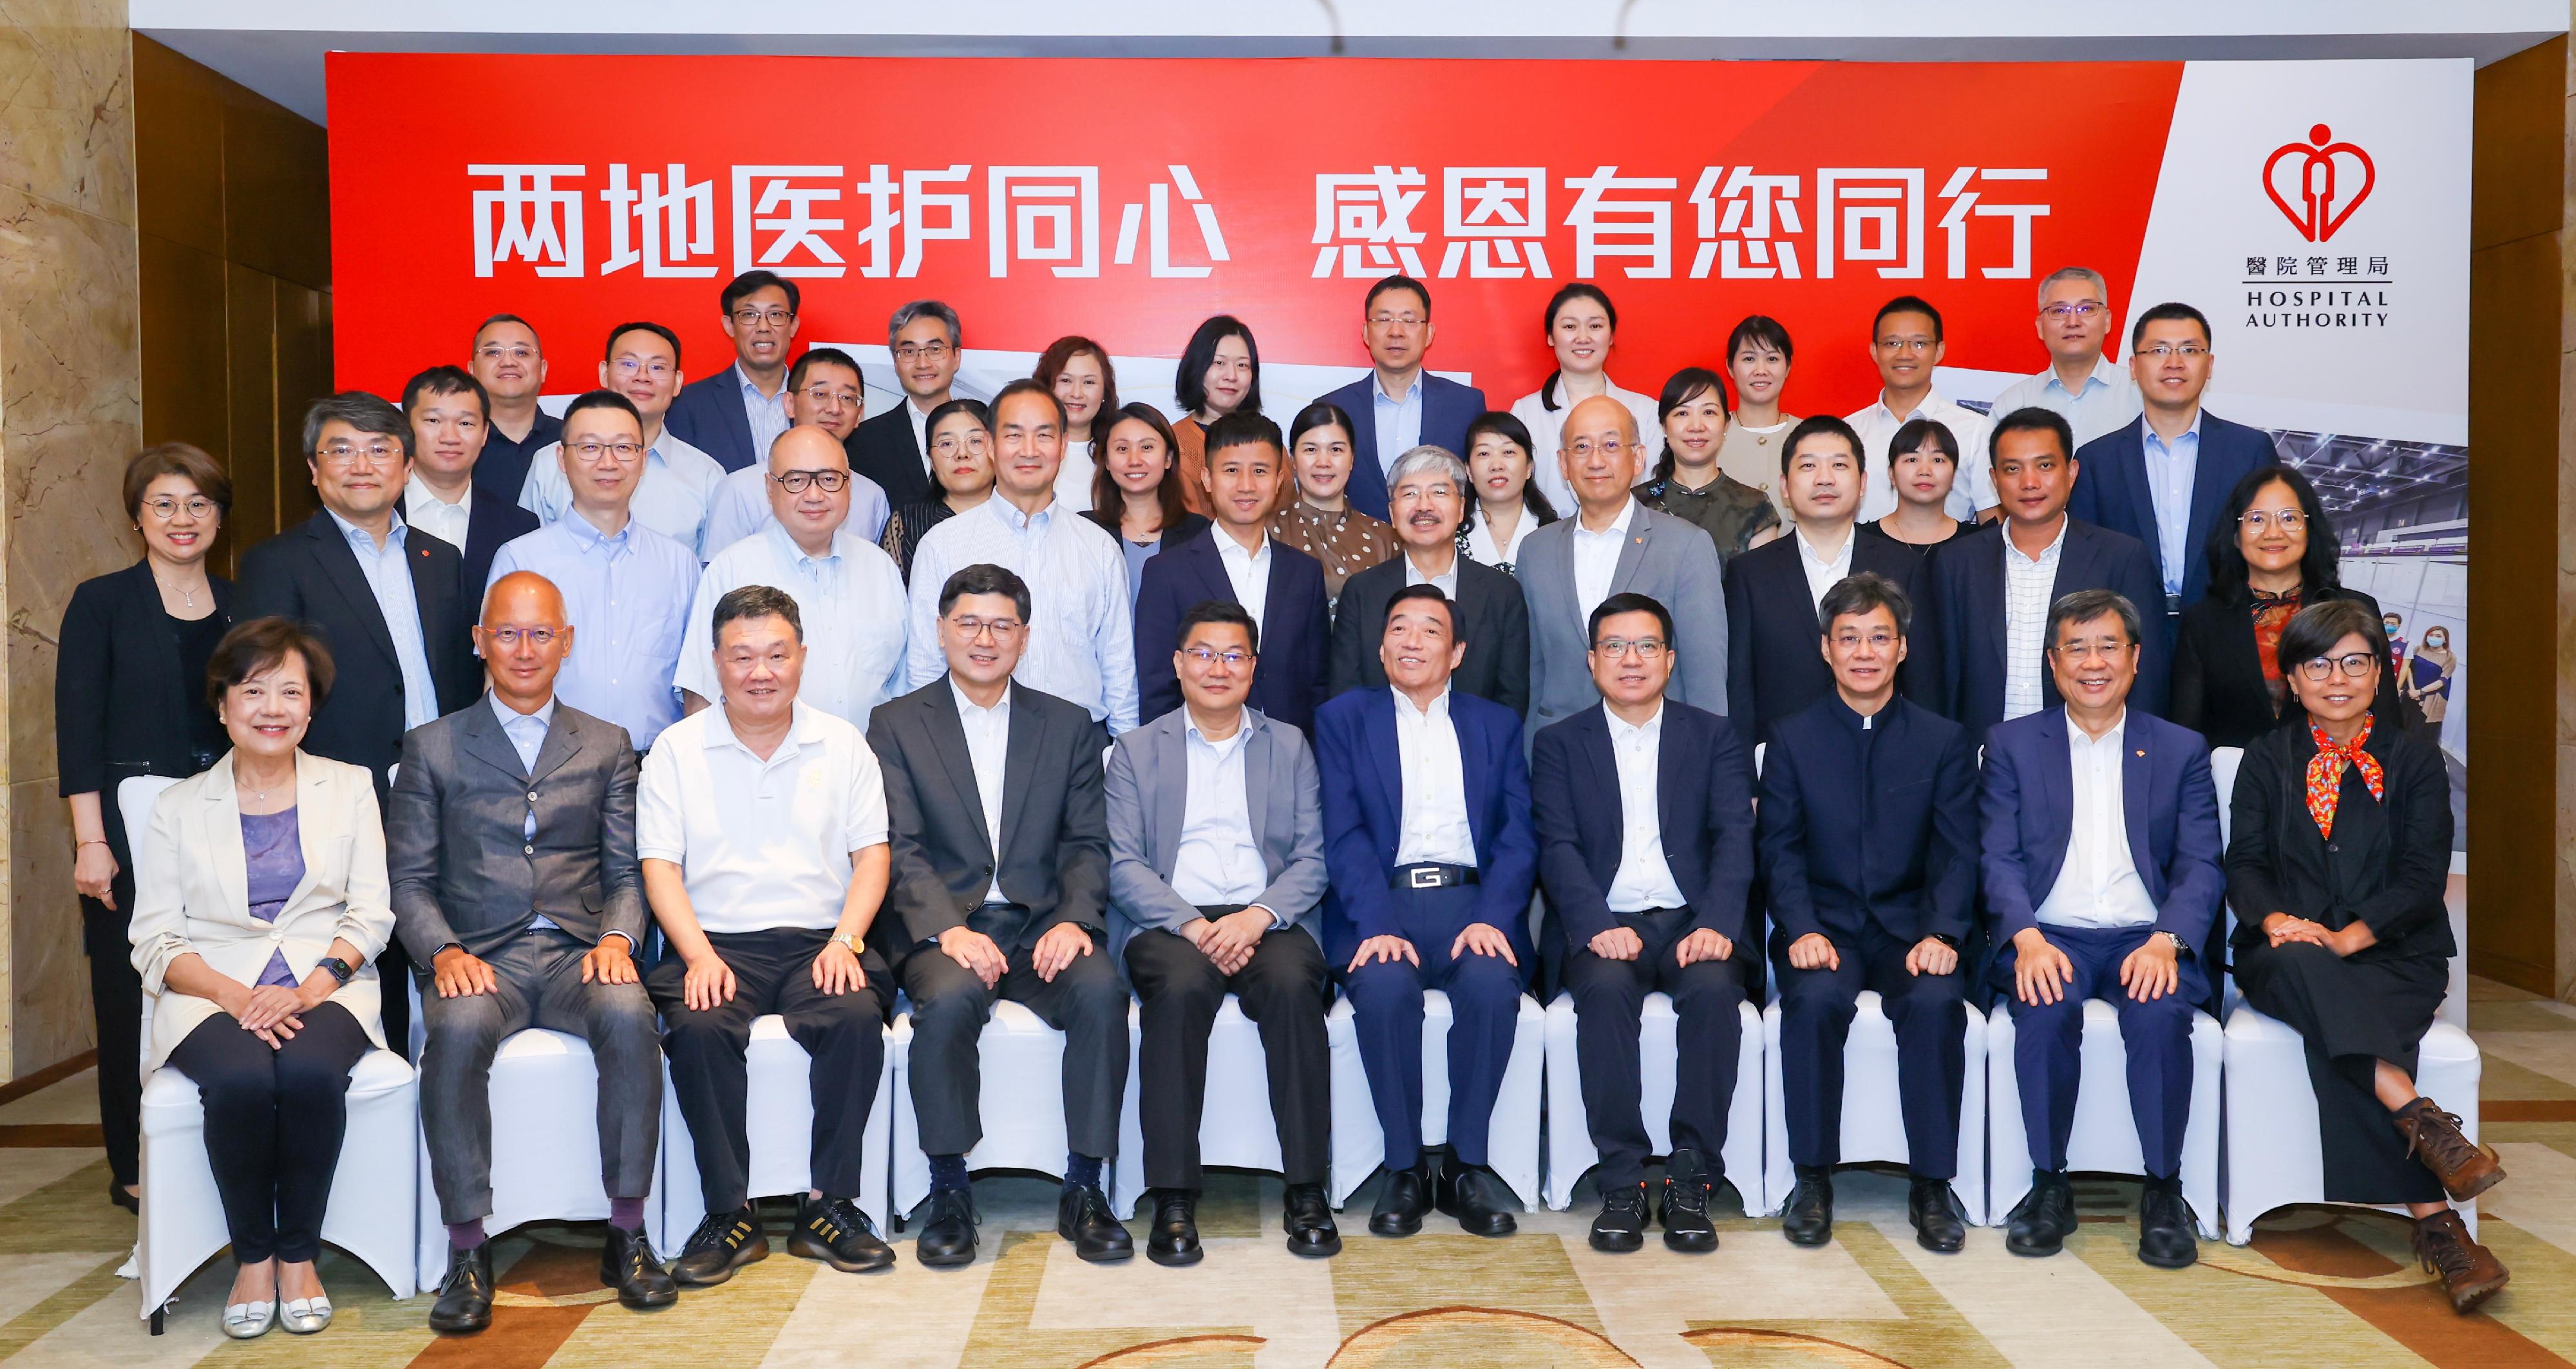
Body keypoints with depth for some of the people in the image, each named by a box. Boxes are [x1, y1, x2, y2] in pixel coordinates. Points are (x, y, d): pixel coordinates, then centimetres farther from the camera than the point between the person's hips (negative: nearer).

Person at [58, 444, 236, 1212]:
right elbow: (78, 730, -4)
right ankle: (134, 1169, 12)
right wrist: (90, 842, -10)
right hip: (133, 832, -3)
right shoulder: (102, 604, 1)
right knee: (131, 997, 1)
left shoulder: (239, 607, 11)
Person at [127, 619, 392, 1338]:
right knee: (242, 1079, -32)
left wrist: (312, 985, -13)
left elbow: (371, 915, 6)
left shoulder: (350, 788, 13)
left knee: (310, 1071, -33)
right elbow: (155, 940, 5)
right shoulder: (179, 808, 12)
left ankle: (298, 1255, -14)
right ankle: (252, 1257, -11)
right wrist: (234, 995, -14)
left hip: (327, 987, 0)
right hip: (213, 995, 0)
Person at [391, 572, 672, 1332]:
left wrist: (616, 938, -10)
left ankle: (627, 1234, -21)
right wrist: (444, 952, -12)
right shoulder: (432, 748, 13)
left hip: (578, 952, 1)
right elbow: (409, 880, 7)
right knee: (458, 1031, -35)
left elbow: (627, 872, 11)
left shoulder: (608, 746, 17)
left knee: (630, 1015, -32)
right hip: (481, 957, -1)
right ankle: (467, 1249, -22)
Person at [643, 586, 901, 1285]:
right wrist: (699, 957, -13)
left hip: (821, 943, 1)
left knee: (858, 1016, -29)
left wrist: (844, 943, -9)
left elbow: (872, 854, 7)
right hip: (717, 944, 0)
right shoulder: (677, 750, 8)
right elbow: (660, 866, 2)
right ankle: (731, 1214, -16)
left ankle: (828, 1205, -16)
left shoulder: (842, 743, 11)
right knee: (698, 1028, -30)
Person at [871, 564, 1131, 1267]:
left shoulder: (1070, 726, 15)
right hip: (944, 926, -1)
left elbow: (1088, 844, 8)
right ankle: (949, 1193, -15)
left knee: (1102, 990, -29)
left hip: (1042, 925, 2)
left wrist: (1074, 920, -12)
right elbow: (899, 848, -1)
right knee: (949, 1000, -34)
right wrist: (949, 929, -18)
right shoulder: (897, 724, 9)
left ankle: (1083, 1191, -17)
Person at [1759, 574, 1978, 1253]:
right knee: (1814, 1001, -31)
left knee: (1937, 1003, -31)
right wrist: (1802, 930, -16)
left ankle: (1931, 1185, -16)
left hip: (1911, 925, 0)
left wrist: (1942, 934, -15)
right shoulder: (1792, 739, 7)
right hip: (1824, 924, 0)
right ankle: (1812, 1180, -16)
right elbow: (1780, 850, 1)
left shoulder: (1944, 741, 8)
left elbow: (1956, 854, 2)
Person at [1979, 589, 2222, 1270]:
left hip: (2147, 939, 1)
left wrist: (2166, 942, -16)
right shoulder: (2012, 745, 11)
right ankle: (2049, 1184, -16)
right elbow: (1999, 858, 2)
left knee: (2160, 1013, -32)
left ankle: (2163, 1190, -14)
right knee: (2046, 1010, -32)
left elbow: (2201, 867, 5)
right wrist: (2027, 938, -17)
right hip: (2049, 938, 0)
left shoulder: (2182, 749, 13)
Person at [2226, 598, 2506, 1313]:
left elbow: (2423, 875, 0)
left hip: (2390, 954, -1)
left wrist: (2349, 937, -16)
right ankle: (2425, 1123, -44)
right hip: (2288, 954, 1)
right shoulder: (2268, 758, 17)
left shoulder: (2414, 757, 12)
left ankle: (2434, 1225, -36)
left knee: (2332, 1031, -35)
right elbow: (2245, 860, 6)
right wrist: (2275, 919, -17)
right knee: (2301, 968, -38)